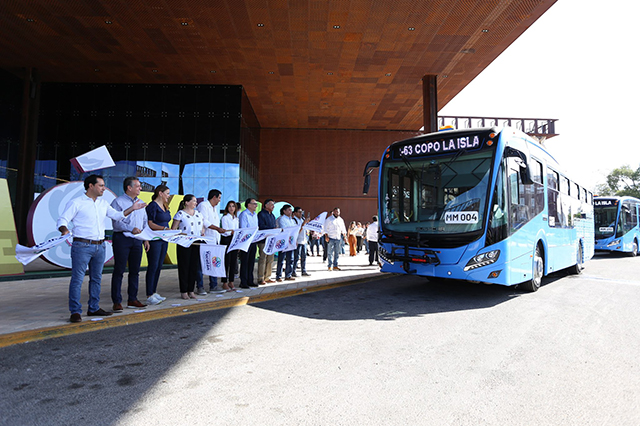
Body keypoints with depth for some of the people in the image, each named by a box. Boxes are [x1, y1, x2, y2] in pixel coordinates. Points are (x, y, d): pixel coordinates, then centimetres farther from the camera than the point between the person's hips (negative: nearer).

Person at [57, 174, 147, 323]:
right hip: (82, 246, -7)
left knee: (96, 278, 13)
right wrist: (65, 230, -27)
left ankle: (94, 308, 23)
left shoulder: (103, 203, 15)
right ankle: (75, 311, 4)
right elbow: (62, 220, -7)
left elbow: (117, 215, 19)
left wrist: (132, 209, 7)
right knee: (77, 279, -4)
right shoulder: (76, 203, -4)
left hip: (100, 246, 7)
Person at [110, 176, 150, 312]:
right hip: (122, 239, -6)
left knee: (135, 270, 9)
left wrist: (146, 239, 11)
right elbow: (116, 222, -15)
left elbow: (145, 222, 18)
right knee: (119, 271, -1)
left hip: (137, 239, 6)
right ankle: (117, 302, 5)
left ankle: (132, 300, 18)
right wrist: (131, 229, -27)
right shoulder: (118, 202, -5)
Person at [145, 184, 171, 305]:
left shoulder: (165, 206, 17)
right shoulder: (153, 206, -10)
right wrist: (164, 228, -24)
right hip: (154, 240, -8)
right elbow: (149, 223, -16)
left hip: (164, 240, 8)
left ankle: (154, 292, 19)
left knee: (159, 267, 11)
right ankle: (149, 296, 1)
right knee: (153, 266, -5)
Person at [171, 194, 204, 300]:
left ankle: (191, 290, 15)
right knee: (184, 267, 0)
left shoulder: (198, 214, 15)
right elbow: (173, 229, -5)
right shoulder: (180, 214, -3)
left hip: (196, 244, 6)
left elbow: (202, 228, 22)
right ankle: (183, 291, 9)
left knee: (194, 267, 6)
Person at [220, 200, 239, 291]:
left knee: (234, 261, 6)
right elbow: (225, 231, -12)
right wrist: (233, 232, -24)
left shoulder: (236, 218, 17)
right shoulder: (225, 218, -2)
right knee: (226, 262, -6)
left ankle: (231, 282, 14)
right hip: (226, 240, -6)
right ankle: (225, 283, 1)